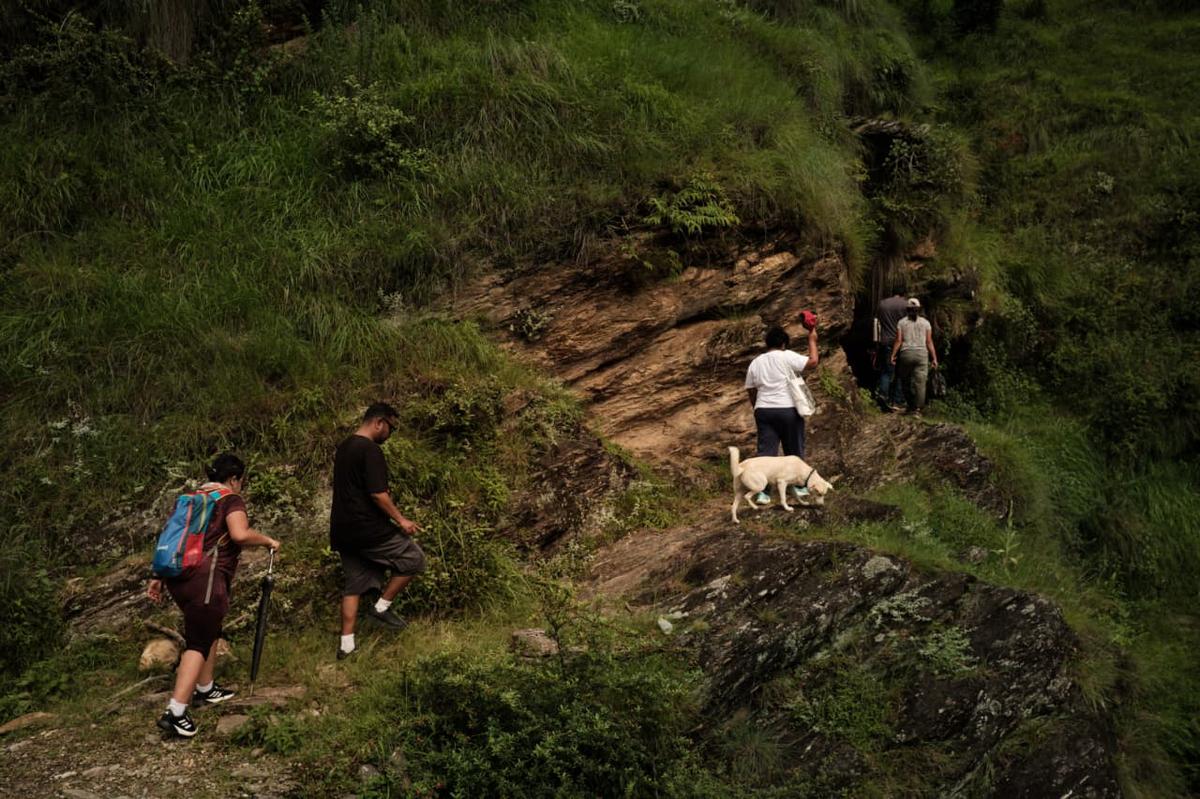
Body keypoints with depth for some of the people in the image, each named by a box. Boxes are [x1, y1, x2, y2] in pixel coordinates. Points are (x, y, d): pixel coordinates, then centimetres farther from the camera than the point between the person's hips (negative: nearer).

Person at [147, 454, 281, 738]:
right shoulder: (231, 499, -2)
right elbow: (240, 534, -20)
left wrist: (159, 577, 22)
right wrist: (267, 540, -4)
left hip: (178, 574, 8)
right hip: (204, 578, -8)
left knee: (208, 630, 25)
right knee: (199, 642, -2)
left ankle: (205, 690, 37)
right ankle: (175, 713, -9)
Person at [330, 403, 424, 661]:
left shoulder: (343, 448, 15)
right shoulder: (370, 451, -15)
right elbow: (378, 494, -21)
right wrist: (400, 519, -11)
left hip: (343, 530, 9)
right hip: (368, 529, -9)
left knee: (353, 585, 13)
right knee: (414, 559, 3)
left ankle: (346, 644, 12)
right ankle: (381, 606, 7)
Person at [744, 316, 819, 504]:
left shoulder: (756, 362, 8)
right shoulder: (787, 357, -7)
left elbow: (751, 391, 12)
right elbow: (813, 361, -11)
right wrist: (812, 340, 0)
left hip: (763, 411, 3)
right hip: (788, 410, -3)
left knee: (765, 451, 2)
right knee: (794, 450, 13)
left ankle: (762, 492, -5)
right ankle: (798, 486, 24)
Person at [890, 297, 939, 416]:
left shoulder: (902, 322, 3)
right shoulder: (925, 323, 6)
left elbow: (898, 341, -3)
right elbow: (929, 342, 3)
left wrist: (893, 355, 1)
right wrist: (934, 358, 6)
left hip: (906, 353, 0)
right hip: (922, 353, 0)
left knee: (906, 381, 11)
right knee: (920, 382, -2)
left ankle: (910, 406, 12)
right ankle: (917, 408, -7)